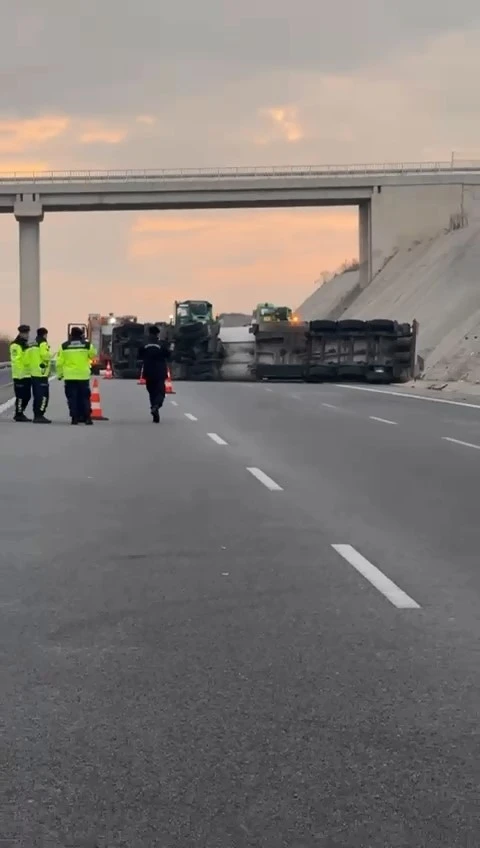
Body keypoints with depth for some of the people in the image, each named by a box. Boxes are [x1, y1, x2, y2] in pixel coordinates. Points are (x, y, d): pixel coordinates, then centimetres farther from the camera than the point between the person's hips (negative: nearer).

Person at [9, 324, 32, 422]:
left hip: (27, 375, 9)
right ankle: (19, 415, 0)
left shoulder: (26, 345, 20)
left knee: (27, 396, 11)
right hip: (20, 375, -9)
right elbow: (16, 361, -19)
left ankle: (20, 413, 20)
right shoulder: (16, 345, -11)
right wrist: (19, 374, -24)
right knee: (20, 396, -6)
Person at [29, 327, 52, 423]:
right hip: (42, 373, -9)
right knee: (43, 395, -9)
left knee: (37, 395, 14)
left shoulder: (32, 345, 19)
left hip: (34, 373, 9)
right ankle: (39, 415, -15)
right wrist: (50, 356, -4)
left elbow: (29, 358, 17)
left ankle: (36, 415, 17)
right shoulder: (43, 343, -9)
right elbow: (45, 355, -24)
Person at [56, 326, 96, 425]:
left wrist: (59, 374, 10)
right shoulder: (87, 345, 0)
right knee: (85, 397, 8)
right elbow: (93, 356, 17)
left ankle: (74, 417, -1)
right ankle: (87, 417, 3)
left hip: (69, 376, -1)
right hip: (83, 376, 1)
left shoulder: (64, 346, 0)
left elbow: (59, 362, 0)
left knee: (72, 398, 3)